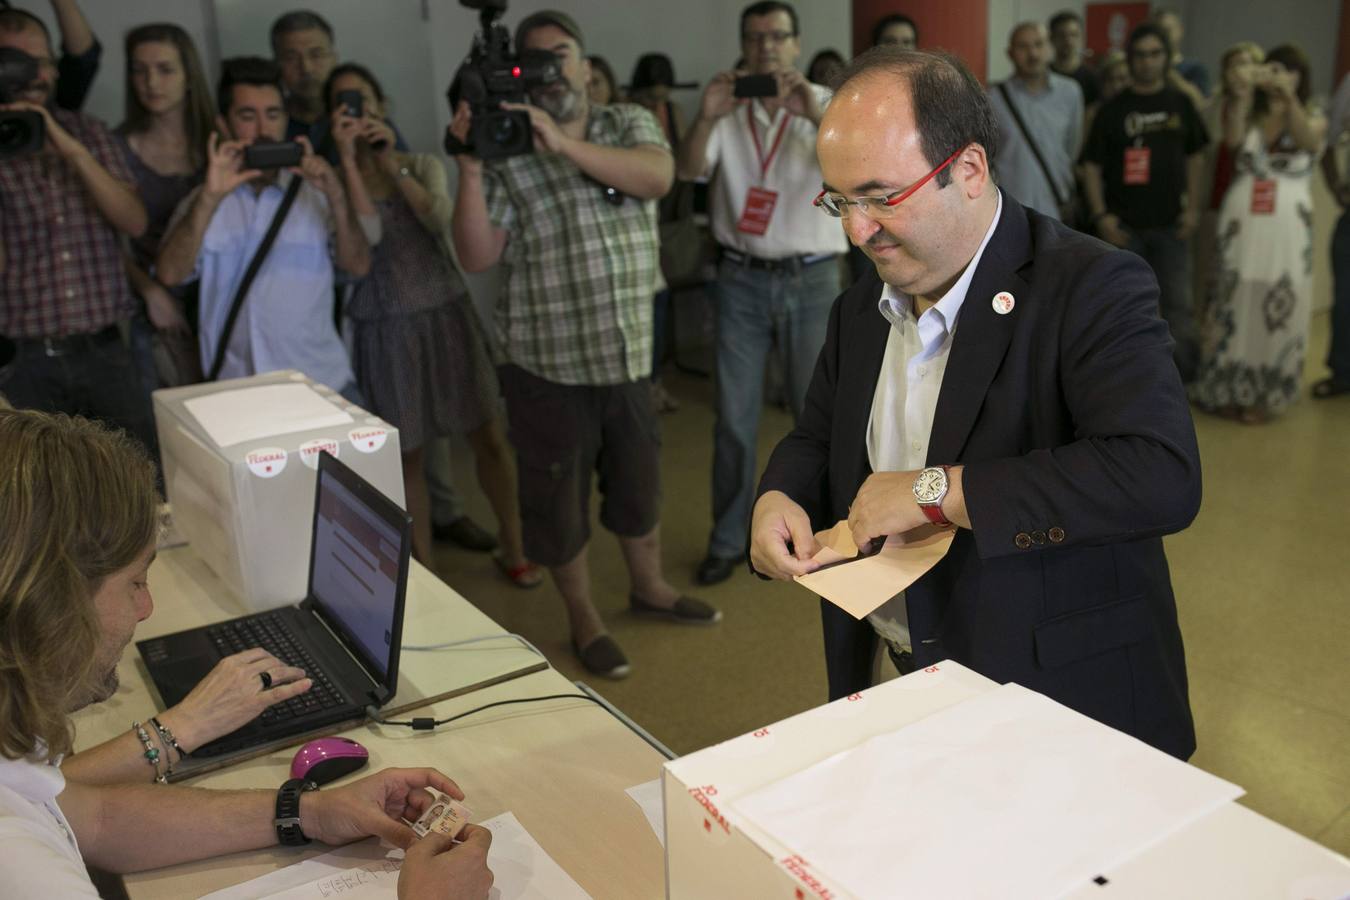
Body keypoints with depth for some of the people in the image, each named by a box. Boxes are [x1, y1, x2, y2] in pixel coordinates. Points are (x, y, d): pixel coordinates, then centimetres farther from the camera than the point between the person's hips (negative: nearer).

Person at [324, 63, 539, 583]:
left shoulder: (424, 164, 8)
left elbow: (440, 219, -12)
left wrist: (392, 163, -12)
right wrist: (348, 159, -17)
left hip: (446, 312, 2)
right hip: (386, 327, -2)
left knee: (488, 437, 5)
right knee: (407, 455, 3)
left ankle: (512, 549, 23)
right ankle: (424, 572, 18)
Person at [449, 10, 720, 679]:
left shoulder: (630, 123, 5)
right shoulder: (506, 153, -4)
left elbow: (656, 177, -18)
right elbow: (476, 257, -11)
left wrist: (562, 142, -25)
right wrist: (470, 170, -22)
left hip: (628, 355, 3)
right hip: (549, 364, -2)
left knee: (639, 481, 20)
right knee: (558, 497, 10)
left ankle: (650, 587, 44)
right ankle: (584, 622, 30)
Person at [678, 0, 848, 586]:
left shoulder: (827, 106, 0)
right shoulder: (728, 111, 4)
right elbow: (688, 171, -11)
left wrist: (816, 116, -33)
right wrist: (705, 118, -29)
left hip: (811, 278, -1)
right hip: (742, 278, 1)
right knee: (734, 417, 5)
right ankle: (728, 540, 17)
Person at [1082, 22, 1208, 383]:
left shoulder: (1180, 105, 6)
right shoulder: (1112, 110, -2)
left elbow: (1194, 157, 11)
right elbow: (1092, 165, -3)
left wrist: (1193, 207, 1)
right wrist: (1100, 216, -12)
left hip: (1169, 223, 1)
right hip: (1124, 224, -1)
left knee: (1177, 302, 1)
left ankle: (1187, 377, 10)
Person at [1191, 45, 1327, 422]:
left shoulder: (1314, 120, 6)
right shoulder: (1250, 118, 10)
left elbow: (1306, 141, -18)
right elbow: (1232, 139, -13)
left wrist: (1289, 97, -29)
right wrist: (1246, 94, -23)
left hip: (1286, 228, -1)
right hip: (1241, 224, 2)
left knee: (1277, 309, 1)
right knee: (1235, 304, 5)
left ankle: (1265, 395, 11)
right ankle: (1229, 389, 16)